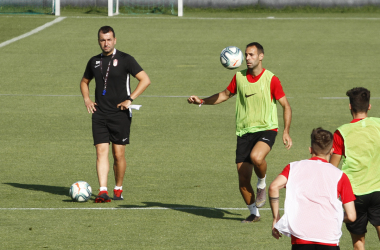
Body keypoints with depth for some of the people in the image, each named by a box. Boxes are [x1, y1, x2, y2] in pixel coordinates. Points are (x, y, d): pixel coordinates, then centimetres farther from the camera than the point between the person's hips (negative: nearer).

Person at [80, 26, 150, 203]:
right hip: (99, 114, 3)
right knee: (101, 152, -8)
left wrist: (130, 99, -13)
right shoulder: (94, 62, 11)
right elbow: (84, 81, 29)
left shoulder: (125, 60, -3)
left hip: (120, 114, -3)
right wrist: (86, 99, 10)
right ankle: (103, 191, -15)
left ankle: (118, 189, 16)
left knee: (118, 154, 0)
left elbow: (145, 80, -5)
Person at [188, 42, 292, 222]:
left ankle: (262, 185, -4)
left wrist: (286, 132, -12)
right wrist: (201, 101, 13)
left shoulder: (271, 79, -6)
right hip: (244, 132, 4)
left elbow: (286, 106, -2)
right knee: (243, 180, 1)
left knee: (256, 157, -36)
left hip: (266, 129, -4)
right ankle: (254, 213, 22)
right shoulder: (239, 77, 6)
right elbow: (225, 95, 23)